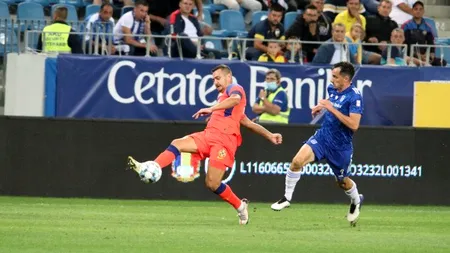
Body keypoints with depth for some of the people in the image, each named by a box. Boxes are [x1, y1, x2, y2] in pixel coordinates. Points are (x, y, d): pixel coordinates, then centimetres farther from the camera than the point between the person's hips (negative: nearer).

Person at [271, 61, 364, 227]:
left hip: (340, 146, -5)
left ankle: (356, 201, 49)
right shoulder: (332, 89, 0)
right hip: (323, 136, 5)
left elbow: (354, 124, -30)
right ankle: (287, 198, -4)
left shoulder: (354, 97, -21)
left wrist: (332, 108, -29)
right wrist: (321, 106, 5)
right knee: (297, 161, -19)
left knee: (342, 182, 15)